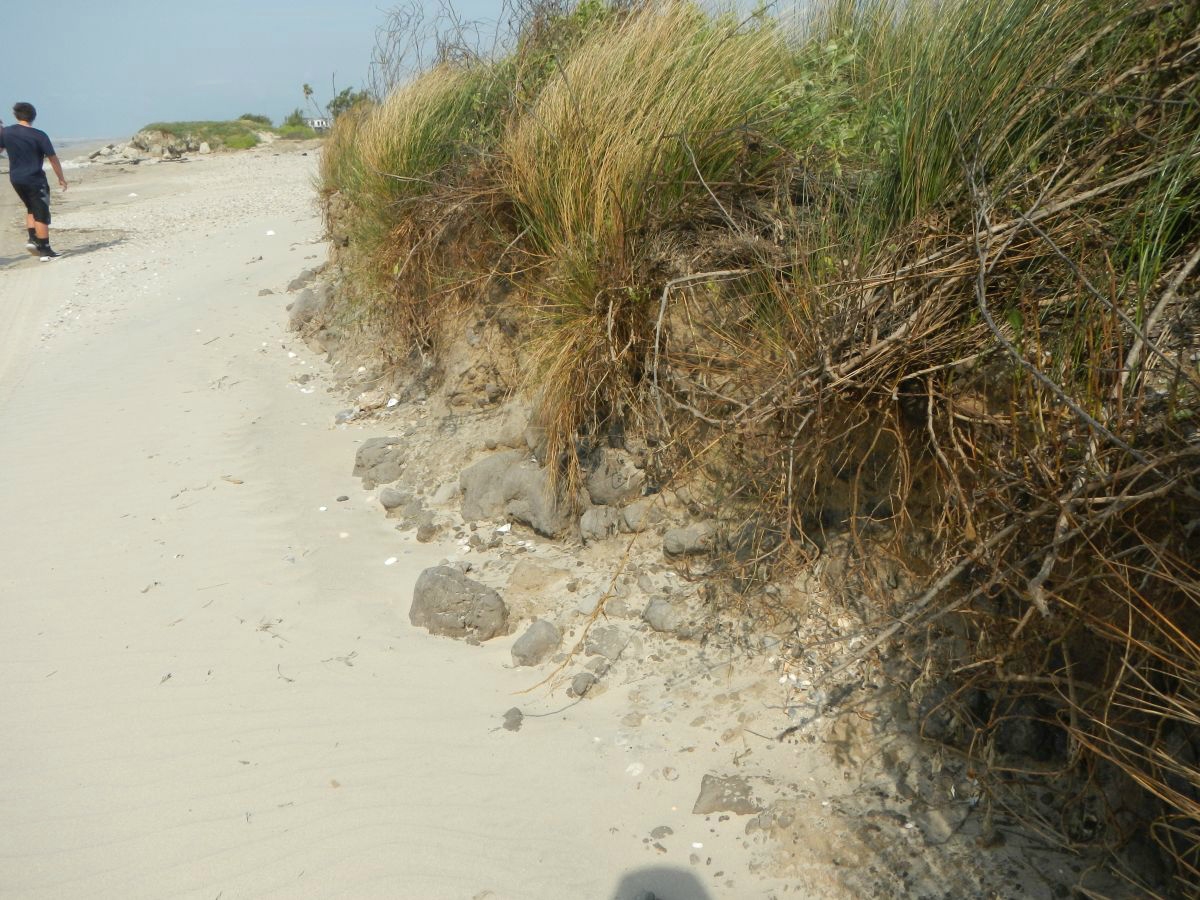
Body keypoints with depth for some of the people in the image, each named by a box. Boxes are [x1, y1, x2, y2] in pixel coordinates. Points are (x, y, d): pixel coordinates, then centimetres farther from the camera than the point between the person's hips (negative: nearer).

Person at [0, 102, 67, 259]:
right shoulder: (39, 135, -12)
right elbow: (53, 159, -10)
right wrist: (61, 178, 2)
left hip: (16, 179, 5)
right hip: (35, 180, -5)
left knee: (31, 209, 24)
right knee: (41, 215, 0)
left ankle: (32, 239, 10)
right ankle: (45, 251, 0)